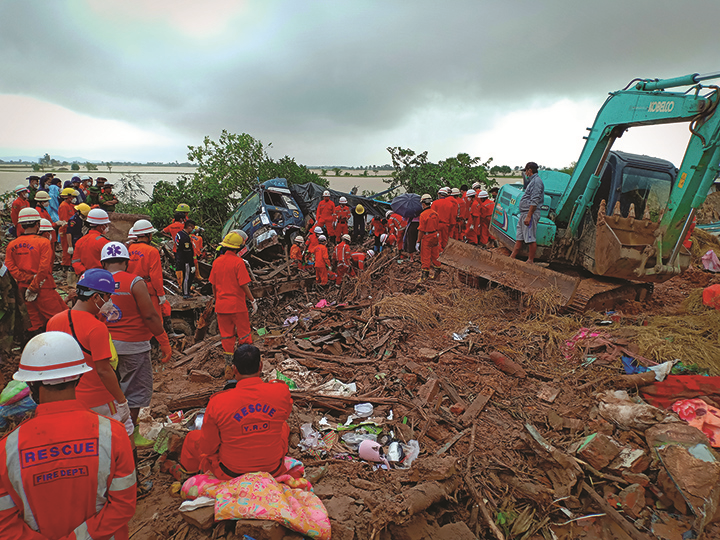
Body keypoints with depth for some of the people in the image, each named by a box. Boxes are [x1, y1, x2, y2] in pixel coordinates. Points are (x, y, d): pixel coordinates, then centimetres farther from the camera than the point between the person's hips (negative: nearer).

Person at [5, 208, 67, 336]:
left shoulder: (12, 245, 8)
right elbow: (44, 267, -16)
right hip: (44, 288, -6)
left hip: (23, 289, 6)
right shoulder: (43, 242, -8)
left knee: (34, 323, 14)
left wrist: (27, 279, -5)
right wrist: (34, 286, -10)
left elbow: (10, 267, 0)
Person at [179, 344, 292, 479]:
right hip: (274, 471, 2)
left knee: (192, 438, 24)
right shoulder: (281, 392, -20)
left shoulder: (217, 403, -23)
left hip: (232, 474, -1)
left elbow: (207, 449, -10)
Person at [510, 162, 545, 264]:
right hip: (524, 213, 11)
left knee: (530, 239, -5)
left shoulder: (536, 181, -11)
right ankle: (512, 257, 16)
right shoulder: (532, 181, 21)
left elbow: (535, 201, -20)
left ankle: (530, 261, -1)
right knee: (519, 237, 12)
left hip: (530, 213, -11)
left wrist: (528, 216, -23)